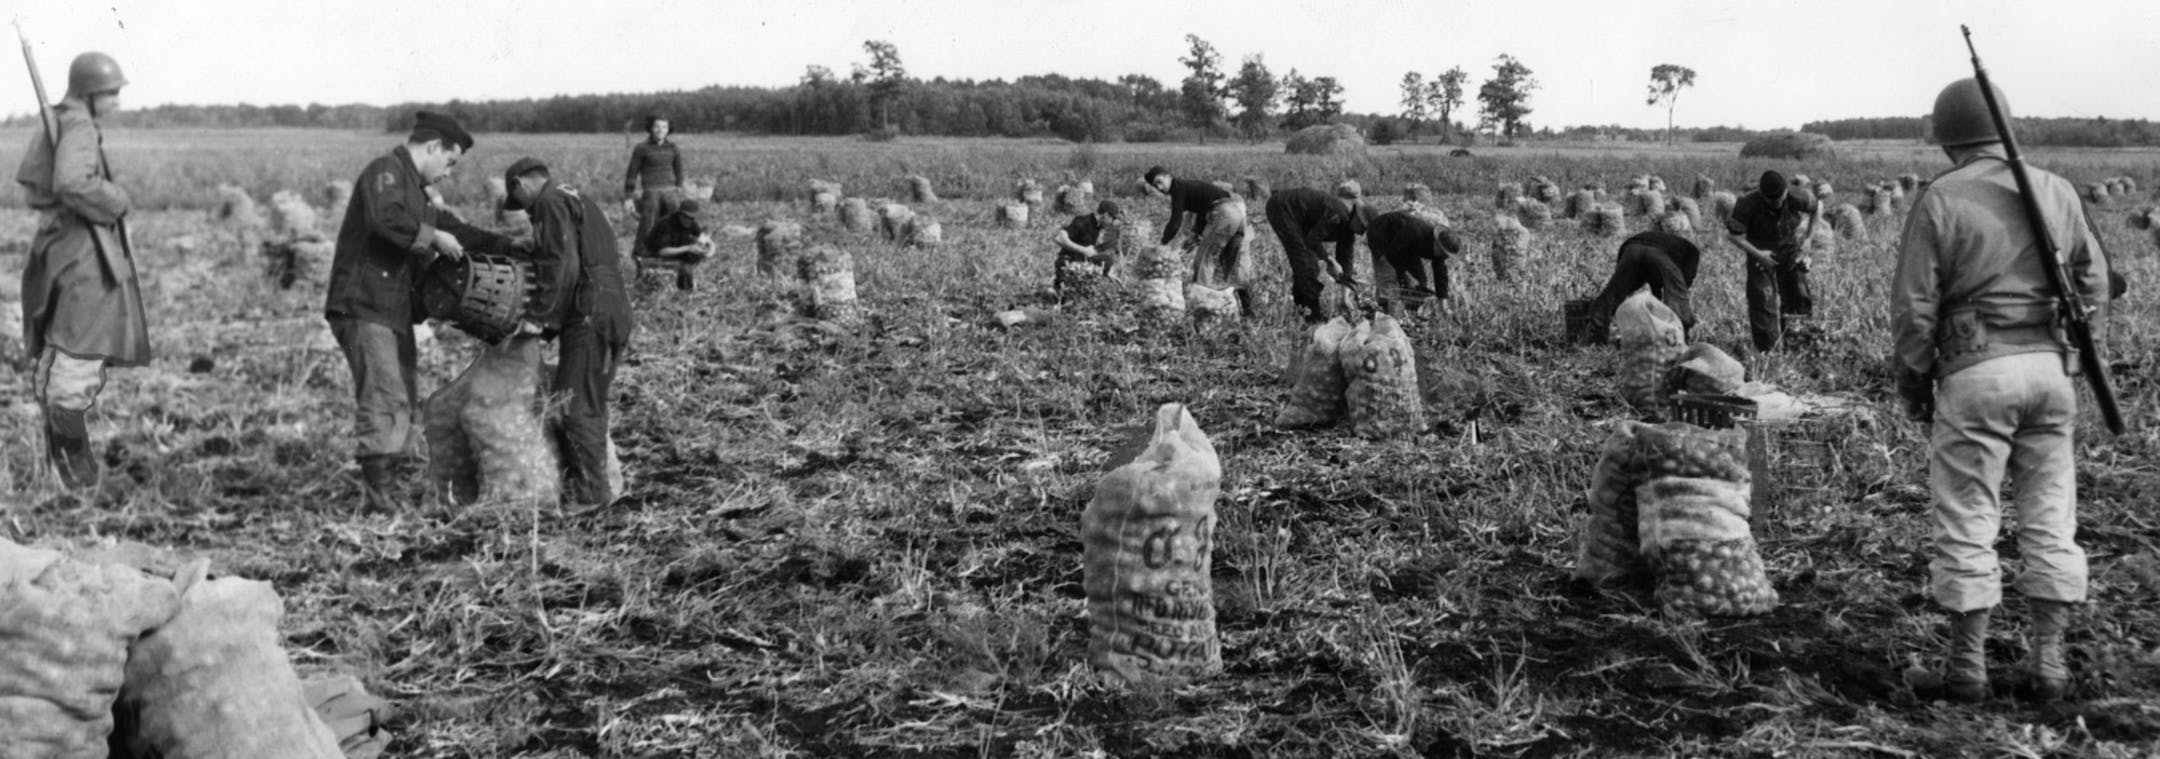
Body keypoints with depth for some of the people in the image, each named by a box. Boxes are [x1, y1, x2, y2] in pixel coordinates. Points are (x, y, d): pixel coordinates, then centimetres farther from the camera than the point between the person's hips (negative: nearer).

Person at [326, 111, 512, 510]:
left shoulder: (413, 188, 24)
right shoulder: (385, 172, -9)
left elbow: (448, 225, 30)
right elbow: (386, 219, -28)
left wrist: (506, 246, 24)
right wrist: (433, 237, -19)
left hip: (395, 310, 11)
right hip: (364, 305, -11)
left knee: (404, 399, 11)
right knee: (384, 397, -15)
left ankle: (387, 487, 16)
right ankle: (379, 491, -15)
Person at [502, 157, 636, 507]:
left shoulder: (551, 203, -4)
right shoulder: (577, 200, 26)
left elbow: (562, 267, -17)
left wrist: (538, 317, -15)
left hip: (590, 316, -10)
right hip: (612, 310, 10)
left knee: (575, 404, -5)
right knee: (590, 403, 15)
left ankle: (592, 491, -3)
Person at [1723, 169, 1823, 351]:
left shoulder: (1796, 198, -18)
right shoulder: (1747, 205, -25)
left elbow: (1817, 207, 3)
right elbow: (1732, 234, -20)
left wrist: (1808, 234, -3)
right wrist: (1757, 254, -23)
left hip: (1790, 252, 3)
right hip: (1761, 256, -2)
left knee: (1799, 296, 2)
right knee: (1762, 301, -8)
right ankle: (1768, 350, -1)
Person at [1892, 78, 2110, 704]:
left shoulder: (1939, 201, -6)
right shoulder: (2058, 192, 8)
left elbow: (1914, 305, -7)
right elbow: (2094, 281, 13)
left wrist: (1912, 381, 4)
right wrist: (2081, 352, 21)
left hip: (1975, 370, -4)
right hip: (2050, 365, 4)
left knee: (1967, 519, 3)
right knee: (2050, 515, 12)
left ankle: (1967, 663, 8)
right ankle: (2050, 658, 16)